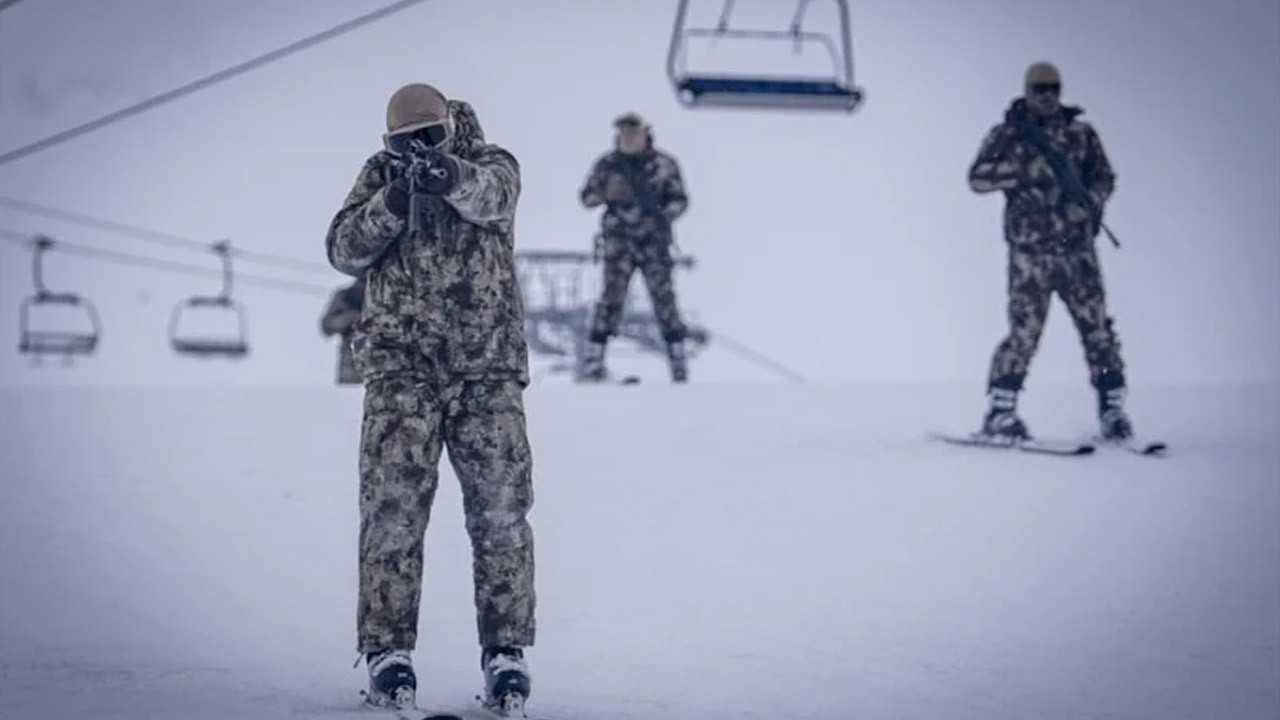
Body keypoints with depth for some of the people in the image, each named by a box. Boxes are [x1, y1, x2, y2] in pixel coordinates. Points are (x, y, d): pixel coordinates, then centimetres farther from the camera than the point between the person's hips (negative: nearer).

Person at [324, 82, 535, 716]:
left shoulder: (491, 165, 2)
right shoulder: (380, 174, 8)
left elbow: (490, 196, -22)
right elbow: (344, 251, -3)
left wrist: (448, 175, -44)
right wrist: (394, 199, -18)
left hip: (489, 367, -1)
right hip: (403, 367, 1)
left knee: (501, 511, -2)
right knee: (393, 508, -7)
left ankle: (505, 652, 5)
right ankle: (387, 651, -3)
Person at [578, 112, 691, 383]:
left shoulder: (664, 164, 0)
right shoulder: (607, 164, 1)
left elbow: (680, 200, 5)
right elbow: (586, 197, 7)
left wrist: (665, 214, -16)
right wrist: (606, 193, -14)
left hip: (654, 242, 0)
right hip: (619, 241, 0)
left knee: (664, 297, -3)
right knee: (612, 296, -9)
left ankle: (678, 359, 6)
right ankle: (593, 360, -6)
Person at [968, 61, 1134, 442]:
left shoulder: (1081, 134, 10)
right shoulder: (1007, 135, 4)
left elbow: (1104, 177, 12)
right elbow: (978, 178, -6)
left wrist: (1087, 202, -9)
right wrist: (1024, 171, -18)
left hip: (1077, 248, 2)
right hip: (1030, 249, -2)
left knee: (1097, 327, -1)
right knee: (1024, 330, -7)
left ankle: (1112, 409, 7)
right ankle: (1000, 410, 5)